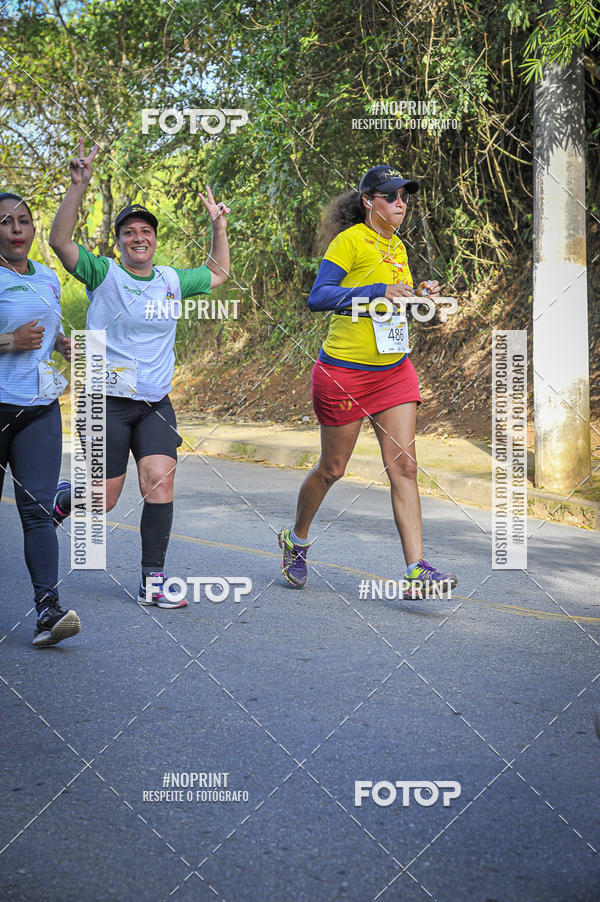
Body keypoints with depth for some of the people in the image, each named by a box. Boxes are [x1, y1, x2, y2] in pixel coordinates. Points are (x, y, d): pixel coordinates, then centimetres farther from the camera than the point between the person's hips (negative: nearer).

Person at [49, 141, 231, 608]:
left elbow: (217, 272, 27)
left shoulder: (172, 280, 10)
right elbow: (60, 240, -18)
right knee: (103, 499, -1)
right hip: (108, 401, -4)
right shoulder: (104, 275, -3)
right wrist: (79, 186, -25)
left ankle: (153, 582, -5)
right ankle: (52, 503, 33)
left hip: (156, 403, 4)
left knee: (160, 483, -13)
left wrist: (219, 225, 16)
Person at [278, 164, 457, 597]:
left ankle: (416, 570, -8)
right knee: (332, 468, 7)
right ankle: (296, 540, 32)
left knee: (404, 467, -5)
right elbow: (318, 297, -19)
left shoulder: (398, 248, 13)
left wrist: (422, 294, 4)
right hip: (345, 370, -6)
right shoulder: (350, 240, -10)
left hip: (395, 370, 6)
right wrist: (378, 291, -26)